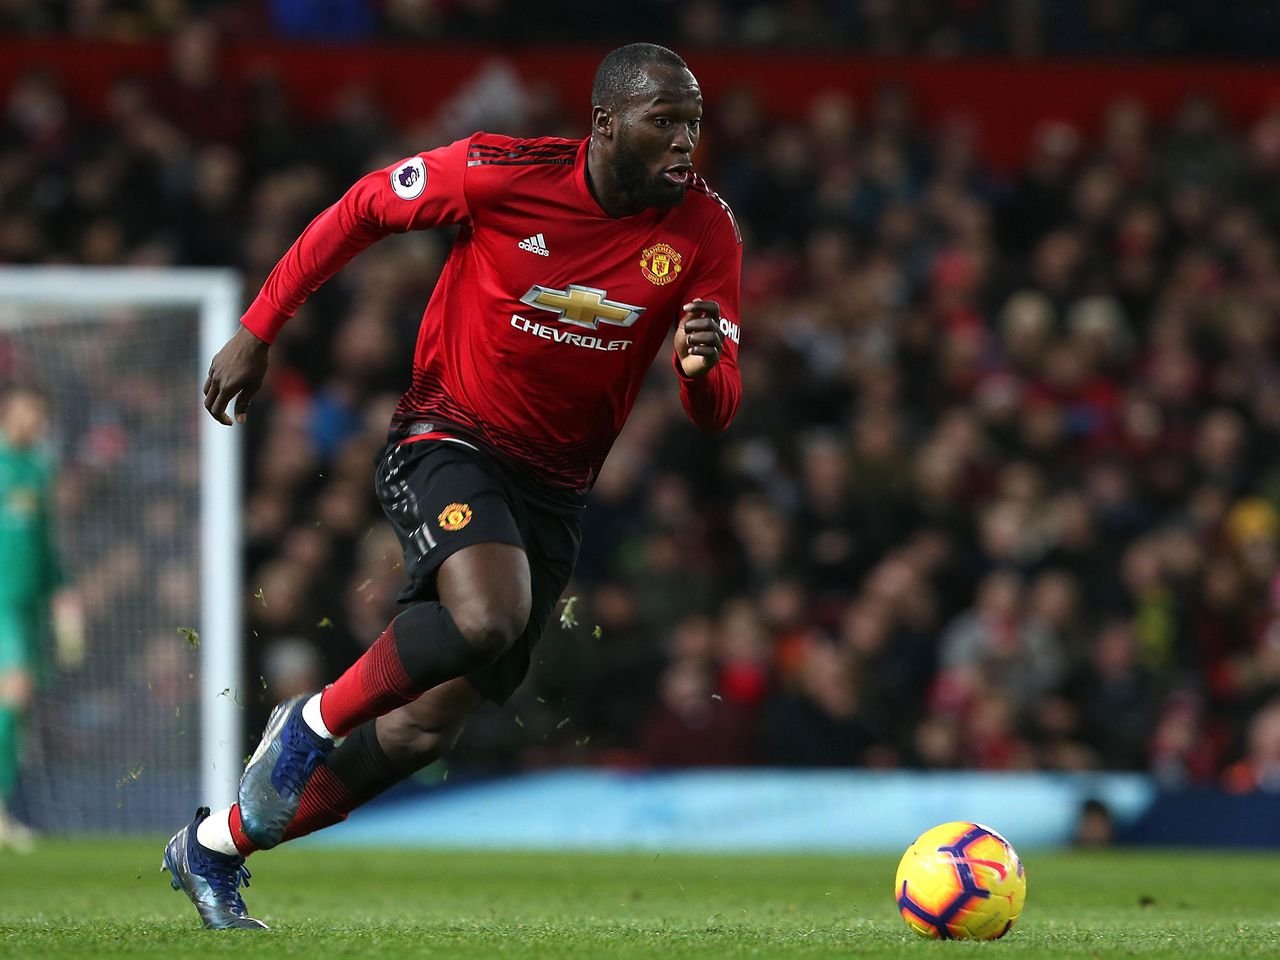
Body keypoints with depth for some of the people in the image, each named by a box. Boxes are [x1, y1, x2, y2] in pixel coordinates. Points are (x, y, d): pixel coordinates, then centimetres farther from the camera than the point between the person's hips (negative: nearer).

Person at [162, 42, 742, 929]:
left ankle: (214, 849, 24)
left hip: (553, 489, 4)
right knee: (486, 616, -35)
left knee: (427, 729, 5)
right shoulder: (505, 173, -17)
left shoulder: (704, 230, -9)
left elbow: (717, 413, -8)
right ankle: (313, 723, -7)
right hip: (447, 439, -4)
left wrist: (700, 367, -32)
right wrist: (257, 332, 0)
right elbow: (361, 210, -2)